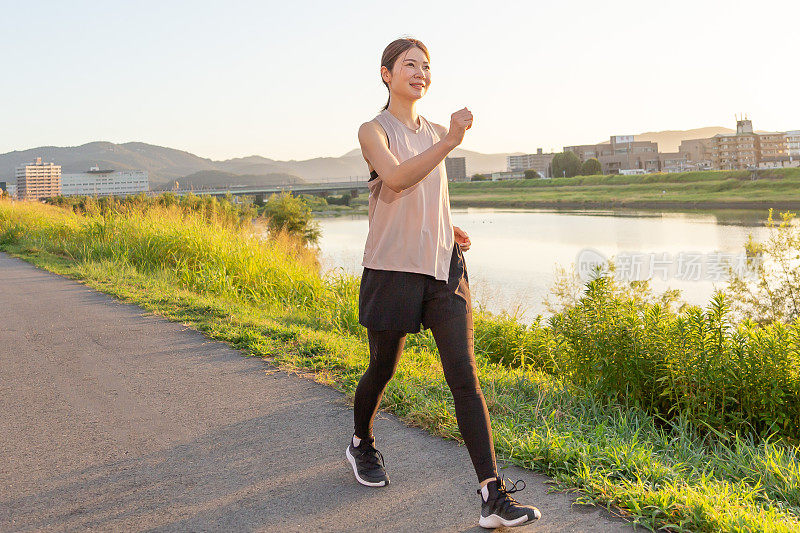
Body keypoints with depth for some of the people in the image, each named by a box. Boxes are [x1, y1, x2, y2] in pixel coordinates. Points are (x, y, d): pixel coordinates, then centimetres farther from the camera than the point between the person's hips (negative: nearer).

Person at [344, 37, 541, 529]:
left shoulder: (435, 133, 14)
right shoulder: (374, 131, -4)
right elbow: (395, 179, -26)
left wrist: (447, 228, 10)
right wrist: (449, 142, -38)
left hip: (442, 267, 4)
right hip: (393, 268, -4)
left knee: (465, 376, -6)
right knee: (383, 369, 12)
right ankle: (362, 444, 43)